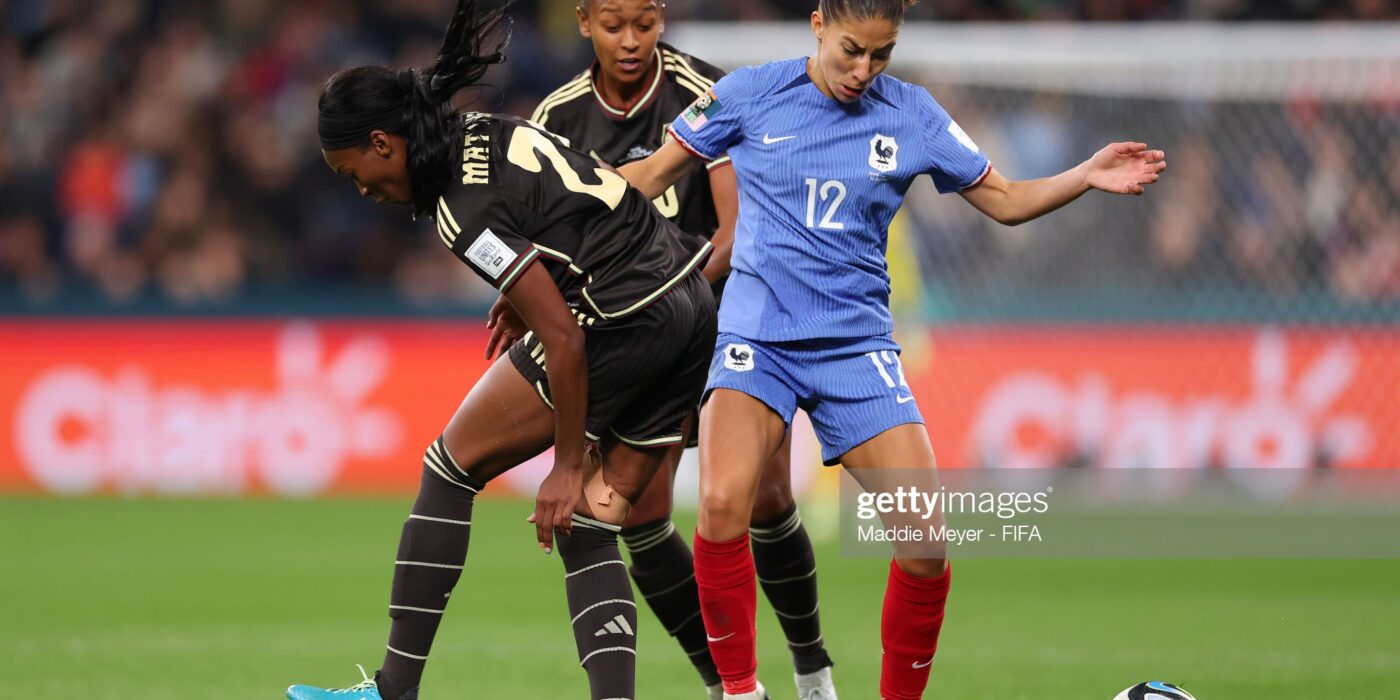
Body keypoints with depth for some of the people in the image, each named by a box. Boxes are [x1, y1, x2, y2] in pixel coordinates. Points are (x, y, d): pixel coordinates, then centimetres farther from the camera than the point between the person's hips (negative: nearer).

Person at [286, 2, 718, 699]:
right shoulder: (488, 132, 10)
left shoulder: (465, 209, -16)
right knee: (585, 529, 10)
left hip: (622, 324, -9)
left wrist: (567, 464, -13)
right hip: (693, 306, 9)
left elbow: (564, 338, -20)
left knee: (450, 466, 5)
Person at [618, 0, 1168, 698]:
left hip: (856, 344, 2)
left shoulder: (912, 115, 3)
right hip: (756, 337, -2)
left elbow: (1004, 200, 12)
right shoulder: (751, 93, -1)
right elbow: (654, 175, 8)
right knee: (722, 502, -27)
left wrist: (1087, 176, -5)